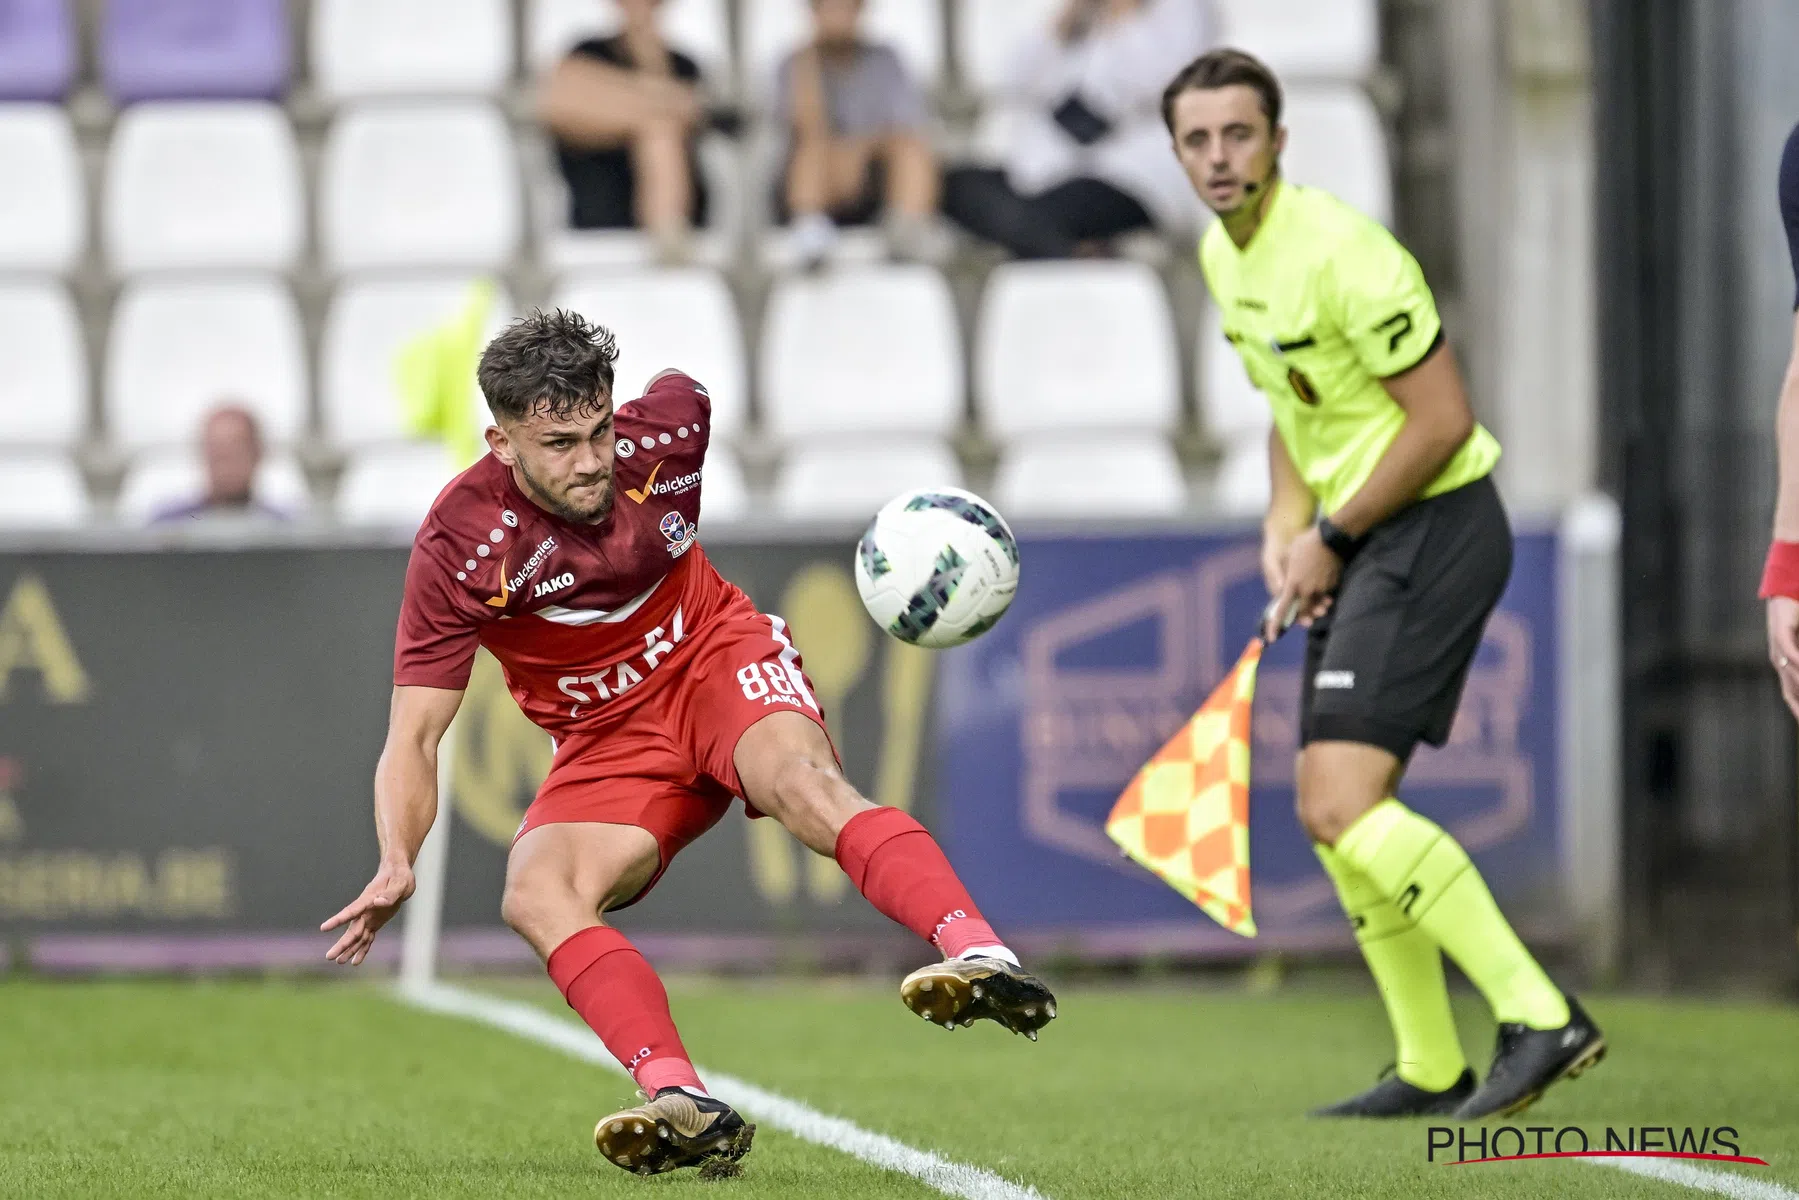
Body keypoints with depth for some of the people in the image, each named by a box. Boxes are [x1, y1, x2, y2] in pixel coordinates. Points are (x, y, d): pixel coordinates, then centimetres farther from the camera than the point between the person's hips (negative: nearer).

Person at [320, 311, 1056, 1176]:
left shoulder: (667, 429, -16)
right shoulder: (458, 549, -21)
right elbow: (413, 738, -19)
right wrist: (396, 864, -36)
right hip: (606, 739, 1)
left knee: (797, 780, -36)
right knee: (535, 895, -28)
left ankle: (984, 959, -56)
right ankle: (684, 1105, -43)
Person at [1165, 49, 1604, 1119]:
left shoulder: (1340, 252, -20)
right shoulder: (1223, 255, 9)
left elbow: (1443, 420, -19)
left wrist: (1333, 536, -12)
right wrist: (1287, 524, 8)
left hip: (1438, 524, -10)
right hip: (1360, 542, 10)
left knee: (1345, 802, -20)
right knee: (1331, 813, 10)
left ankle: (1541, 1019, -19)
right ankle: (1432, 1072, 19)